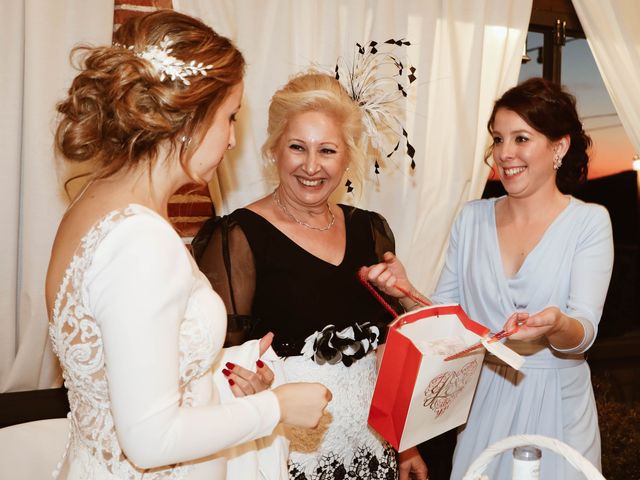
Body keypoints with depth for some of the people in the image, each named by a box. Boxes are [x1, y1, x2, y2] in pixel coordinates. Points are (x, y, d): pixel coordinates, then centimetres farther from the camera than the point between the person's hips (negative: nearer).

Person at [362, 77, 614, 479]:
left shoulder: (589, 221, -7)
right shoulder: (472, 218, 3)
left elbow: (584, 332, -16)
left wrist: (557, 326, -37)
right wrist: (407, 292, -15)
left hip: (556, 405, -3)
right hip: (481, 404, 3)